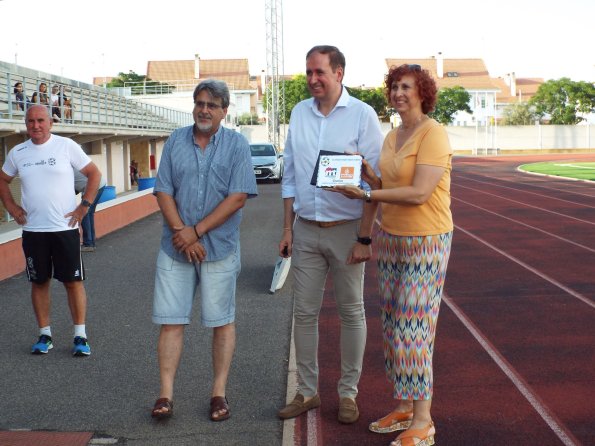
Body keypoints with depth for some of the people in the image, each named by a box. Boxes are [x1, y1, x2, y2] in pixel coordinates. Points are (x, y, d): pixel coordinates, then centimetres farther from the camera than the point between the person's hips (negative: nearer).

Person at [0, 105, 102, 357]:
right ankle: (45, 335, 19)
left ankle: (80, 336, 7)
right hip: (32, 230, 3)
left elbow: (94, 173, 1)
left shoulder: (67, 146, -3)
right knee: (39, 282, 8)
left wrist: (84, 206, -5)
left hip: (65, 227, -3)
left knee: (73, 281, 0)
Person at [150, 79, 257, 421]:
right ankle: (166, 395, 7)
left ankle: (219, 393, 14)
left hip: (219, 249, -2)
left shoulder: (237, 144, 0)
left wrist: (196, 232, -13)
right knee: (171, 321, 1)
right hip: (176, 248, 2)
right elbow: (164, 192, 2)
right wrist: (181, 233, -12)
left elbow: (238, 197, -9)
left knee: (222, 321, 4)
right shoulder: (176, 142, 7)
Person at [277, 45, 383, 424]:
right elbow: (290, 176, 12)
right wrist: (288, 229, 8)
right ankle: (308, 391, 20)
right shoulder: (299, 113, 7)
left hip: (346, 230, -4)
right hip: (306, 230, 4)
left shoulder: (362, 115, -7)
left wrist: (364, 238, -12)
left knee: (352, 313, 7)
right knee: (305, 313, 8)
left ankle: (348, 392, 19)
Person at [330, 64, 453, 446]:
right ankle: (403, 406, 23)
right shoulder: (392, 136, 12)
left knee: (414, 329, -6)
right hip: (391, 239, 8)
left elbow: (419, 193, -23)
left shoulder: (433, 134, -14)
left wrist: (367, 195, -22)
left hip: (426, 242, -8)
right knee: (394, 326, 11)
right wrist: (368, 175, -3)